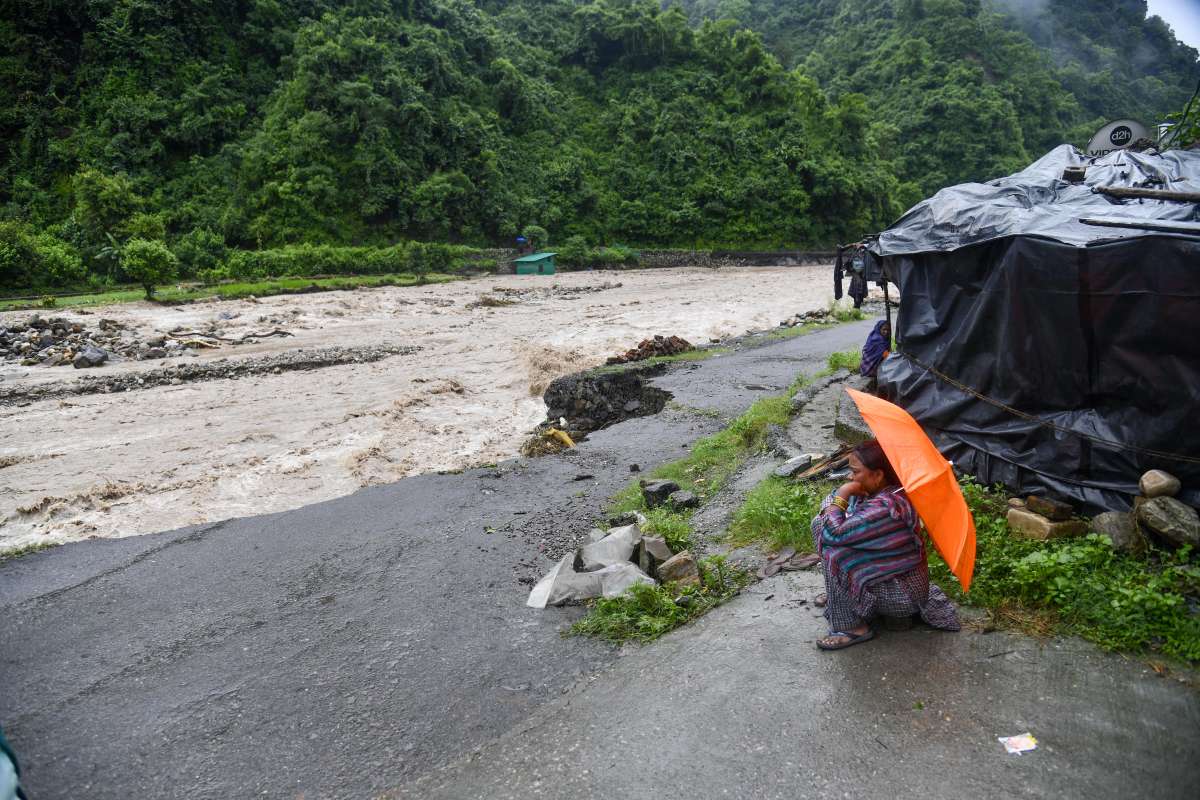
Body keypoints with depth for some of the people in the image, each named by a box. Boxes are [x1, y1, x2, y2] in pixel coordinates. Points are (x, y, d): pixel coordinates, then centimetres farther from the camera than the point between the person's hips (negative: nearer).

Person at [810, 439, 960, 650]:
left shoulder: (886, 507, -32)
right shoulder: (878, 491, -4)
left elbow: (834, 533, -32)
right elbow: (829, 502, 8)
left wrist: (842, 495, -22)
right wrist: (830, 515, -13)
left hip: (902, 597, -9)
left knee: (834, 552, -23)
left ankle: (853, 628, -9)